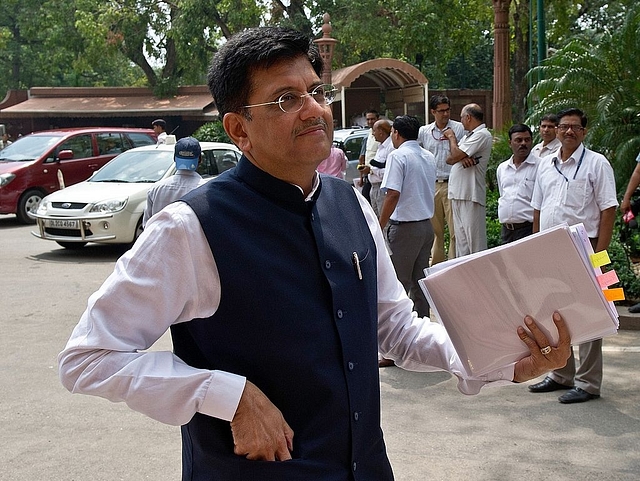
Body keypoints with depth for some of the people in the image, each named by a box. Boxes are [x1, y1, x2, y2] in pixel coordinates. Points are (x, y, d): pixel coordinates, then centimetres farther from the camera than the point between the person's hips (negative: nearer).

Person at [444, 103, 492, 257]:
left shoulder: (482, 135, -9)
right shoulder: (468, 136, 22)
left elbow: (455, 156, -15)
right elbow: (449, 159, 13)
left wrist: (451, 137, 3)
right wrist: (462, 158, -8)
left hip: (471, 197, -10)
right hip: (457, 194, 10)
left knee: (475, 241, -8)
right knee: (461, 240, 13)